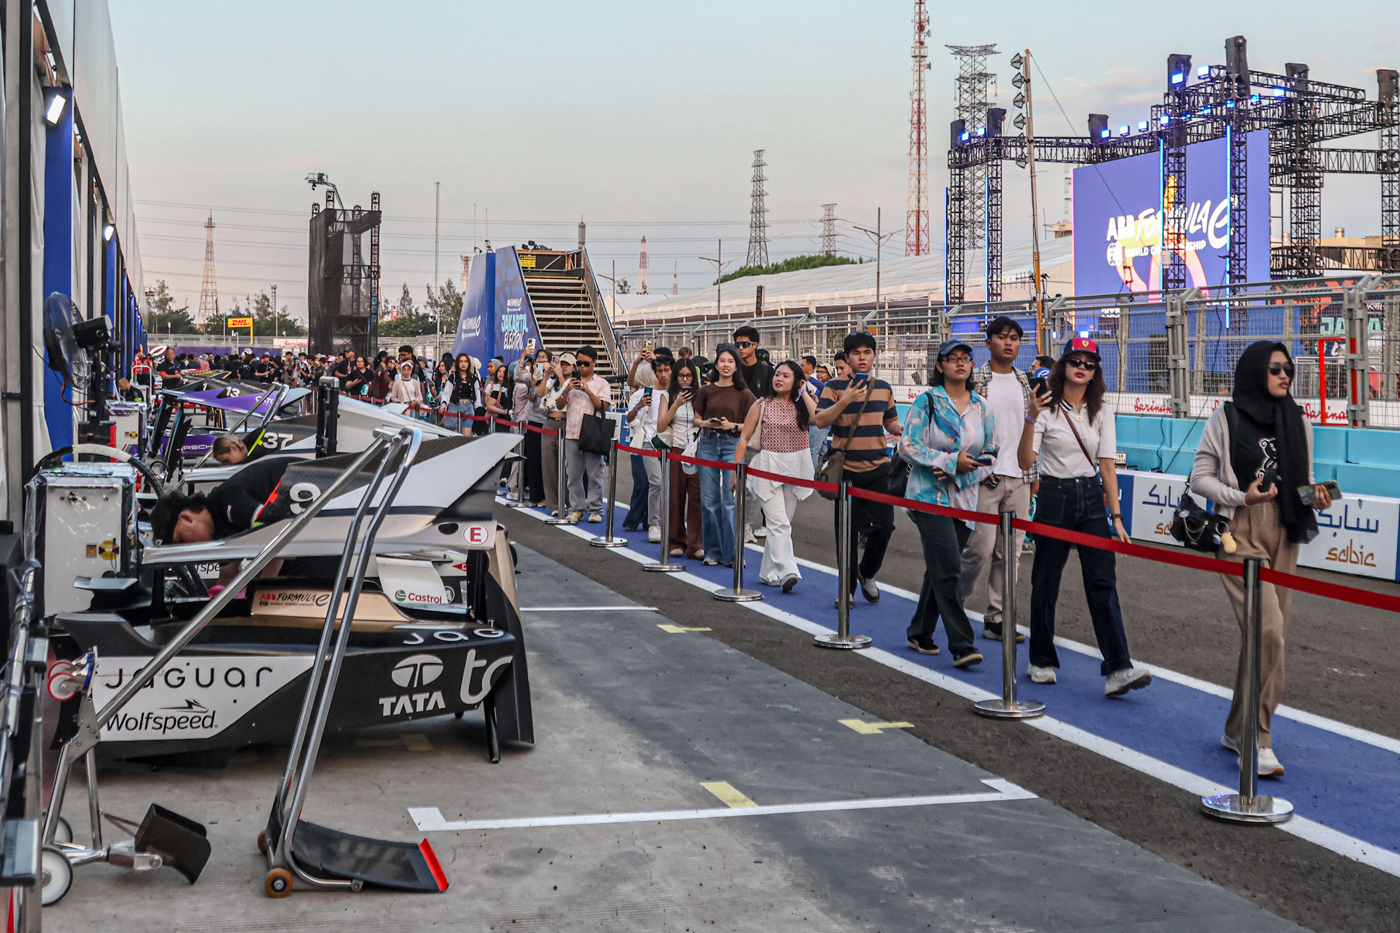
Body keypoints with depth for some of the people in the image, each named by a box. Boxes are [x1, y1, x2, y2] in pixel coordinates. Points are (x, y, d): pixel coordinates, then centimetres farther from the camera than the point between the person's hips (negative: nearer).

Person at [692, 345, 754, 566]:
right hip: (708, 444, 3)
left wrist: (732, 425, -14)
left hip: (732, 445, -3)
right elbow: (696, 419, 14)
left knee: (730, 501, -7)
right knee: (709, 500, 4)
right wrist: (705, 423, -7)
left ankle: (731, 553, -3)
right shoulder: (706, 391, 9)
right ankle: (712, 550, 14)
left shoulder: (743, 394, 2)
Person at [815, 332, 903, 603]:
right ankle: (848, 587, 14)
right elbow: (820, 420, -13)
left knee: (884, 525, -5)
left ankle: (867, 573, 20)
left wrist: (901, 430, -2)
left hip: (878, 468, 3)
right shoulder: (835, 387, -3)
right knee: (847, 531, 2)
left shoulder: (883, 388, 11)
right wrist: (844, 401, -26)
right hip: (846, 470, -3)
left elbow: (891, 422, 21)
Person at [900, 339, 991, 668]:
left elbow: (992, 455, 12)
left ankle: (920, 633, 27)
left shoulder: (982, 407, 8)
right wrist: (951, 461, -16)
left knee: (940, 568, 12)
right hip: (930, 495, -5)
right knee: (948, 567, -14)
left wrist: (964, 472, -8)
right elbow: (908, 446, -9)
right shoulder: (926, 402, -5)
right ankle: (961, 645, -14)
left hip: (965, 498, 5)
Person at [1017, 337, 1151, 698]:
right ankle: (1041, 661, 23)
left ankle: (1118, 670, -12)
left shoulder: (1101, 411, 6)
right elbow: (1026, 461, -14)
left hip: (1091, 498, 3)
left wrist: (1116, 515, -3)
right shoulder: (1047, 408, -5)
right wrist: (1031, 418, -27)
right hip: (1054, 497, -3)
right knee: (1046, 582, 5)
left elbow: (1106, 465, 4)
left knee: (1103, 581, -7)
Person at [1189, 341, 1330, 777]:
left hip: (1284, 535, 5)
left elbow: (1303, 479, 19)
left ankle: (1238, 729, 22)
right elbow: (1199, 478, 0)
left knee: (1264, 634, 8)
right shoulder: (1225, 419, -1)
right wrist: (1241, 497, -14)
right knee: (1267, 629, -17)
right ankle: (1259, 737, -11)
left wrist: (1316, 495, -3)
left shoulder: (1298, 422, 12)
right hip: (1241, 532, -5)